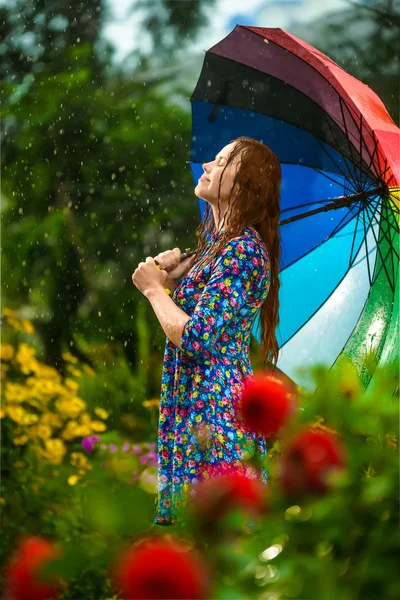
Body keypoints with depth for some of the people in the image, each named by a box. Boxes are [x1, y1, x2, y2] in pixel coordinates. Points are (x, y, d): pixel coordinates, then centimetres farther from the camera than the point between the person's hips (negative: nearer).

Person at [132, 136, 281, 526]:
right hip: (190, 402, 10)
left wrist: (154, 288, -8)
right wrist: (170, 275, 5)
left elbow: (194, 338, -22)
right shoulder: (214, 242, 14)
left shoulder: (243, 251, -17)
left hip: (216, 406, -10)